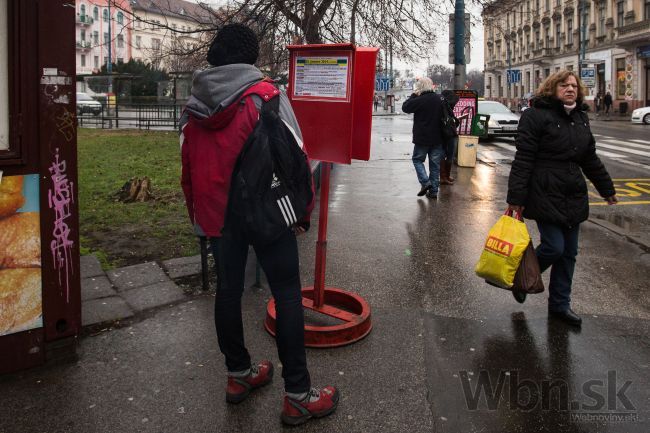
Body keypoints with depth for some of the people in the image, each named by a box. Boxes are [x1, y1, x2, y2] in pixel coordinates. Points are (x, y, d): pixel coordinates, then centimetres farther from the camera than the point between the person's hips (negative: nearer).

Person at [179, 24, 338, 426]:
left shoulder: (195, 105, 7)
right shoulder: (266, 95, -10)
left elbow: (188, 164, 12)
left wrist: (199, 213, 20)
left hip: (216, 213, 6)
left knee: (228, 290, 16)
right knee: (287, 295, 1)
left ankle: (239, 375, 30)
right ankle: (298, 396, 6)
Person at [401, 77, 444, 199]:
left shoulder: (420, 100, -15)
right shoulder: (439, 100, 5)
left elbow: (405, 107, -4)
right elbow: (443, 116, 16)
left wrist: (413, 95, 2)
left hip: (422, 138, -5)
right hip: (437, 138, 5)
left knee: (417, 159, 12)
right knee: (435, 164, 8)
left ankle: (425, 182, -6)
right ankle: (433, 190, 11)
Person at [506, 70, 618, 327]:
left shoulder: (580, 118, 14)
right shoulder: (536, 115, -9)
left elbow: (590, 158, 22)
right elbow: (523, 159, -13)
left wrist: (607, 188, 26)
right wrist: (516, 198, -17)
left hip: (573, 197, 7)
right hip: (545, 195, -7)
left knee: (569, 253, 9)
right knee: (554, 247, -10)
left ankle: (560, 305, 22)